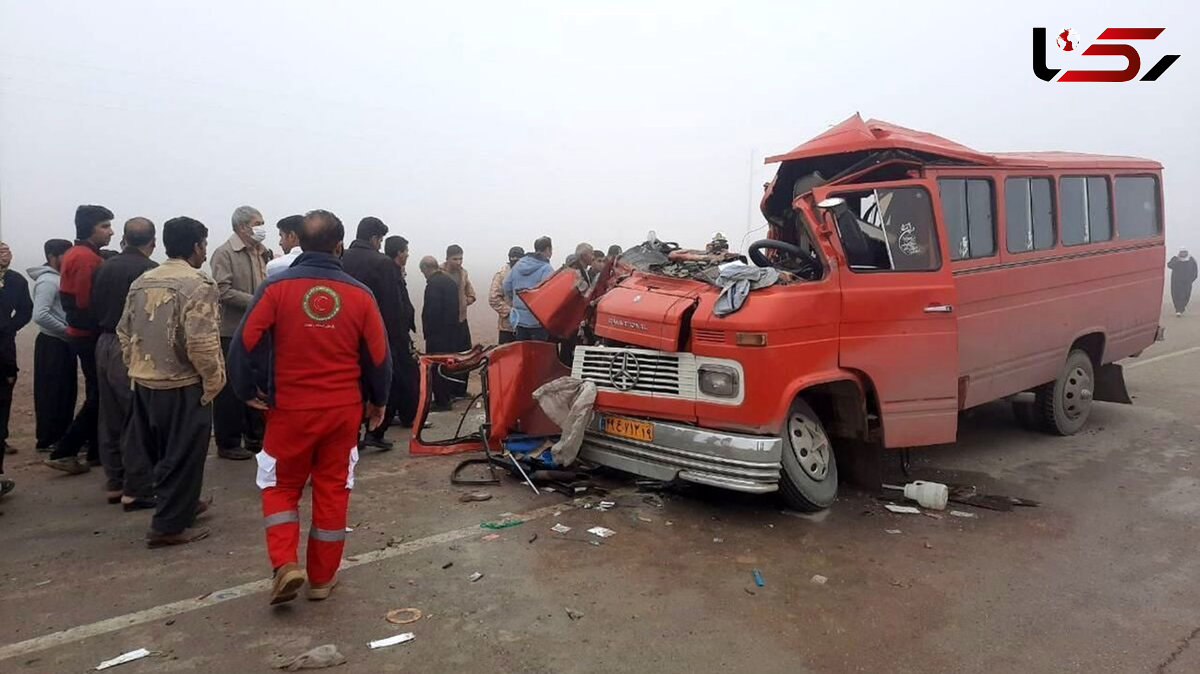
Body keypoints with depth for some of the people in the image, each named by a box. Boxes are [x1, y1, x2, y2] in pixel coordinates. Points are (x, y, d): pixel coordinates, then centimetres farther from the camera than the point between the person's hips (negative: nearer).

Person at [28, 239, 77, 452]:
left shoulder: (60, 278, 13)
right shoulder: (47, 280, -15)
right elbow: (40, 315, -26)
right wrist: (66, 330, -17)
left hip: (63, 343, 9)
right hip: (52, 344, -9)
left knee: (66, 392, 14)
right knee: (52, 393, -1)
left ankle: (61, 436, 24)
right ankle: (48, 440, 8)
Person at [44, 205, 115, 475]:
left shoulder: (74, 254, 13)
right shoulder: (87, 258, -19)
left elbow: (67, 296, 16)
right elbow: (87, 303, -23)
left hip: (81, 333, 10)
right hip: (91, 335, -10)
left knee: (97, 394, 15)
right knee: (98, 396, -4)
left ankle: (96, 451, 22)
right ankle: (63, 452, -1)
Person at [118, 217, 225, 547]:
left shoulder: (140, 282, 9)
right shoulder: (197, 284, -16)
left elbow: (125, 333, 14)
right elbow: (202, 343, -24)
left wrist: (137, 367, 22)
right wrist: (214, 380, -12)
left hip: (146, 381, 8)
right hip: (183, 385, -8)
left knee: (163, 453, 21)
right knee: (182, 456, 4)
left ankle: (182, 504, 38)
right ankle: (169, 525, 11)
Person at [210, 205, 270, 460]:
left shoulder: (262, 253, 10)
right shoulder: (224, 253, -8)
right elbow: (223, 290, -17)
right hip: (233, 331, -6)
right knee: (231, 390, 2)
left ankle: (255, 437, 26)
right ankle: (228, 444, 13)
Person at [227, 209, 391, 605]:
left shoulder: (277, 287, -9)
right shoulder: (359, 294, -4)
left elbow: (247, 342, -11)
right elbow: (378, 356, 1)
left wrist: (246, 390, 5)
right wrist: (379, 401, 15)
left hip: (290, 408, -1)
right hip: (343, 409, 1)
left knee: (281, 486, 17)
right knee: (332, 489, 12)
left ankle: (285, 565, 3)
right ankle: (322, 577, 22)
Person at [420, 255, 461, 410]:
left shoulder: (433, 283, -16)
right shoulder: (451, 281, 11)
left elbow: (431, 310, -21)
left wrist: (427, 331, -12)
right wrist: (452, 324, 17)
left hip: (437, 333, -9)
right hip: (452, 330, 9)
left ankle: (441, 401, 2)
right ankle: (449, 395, 26)